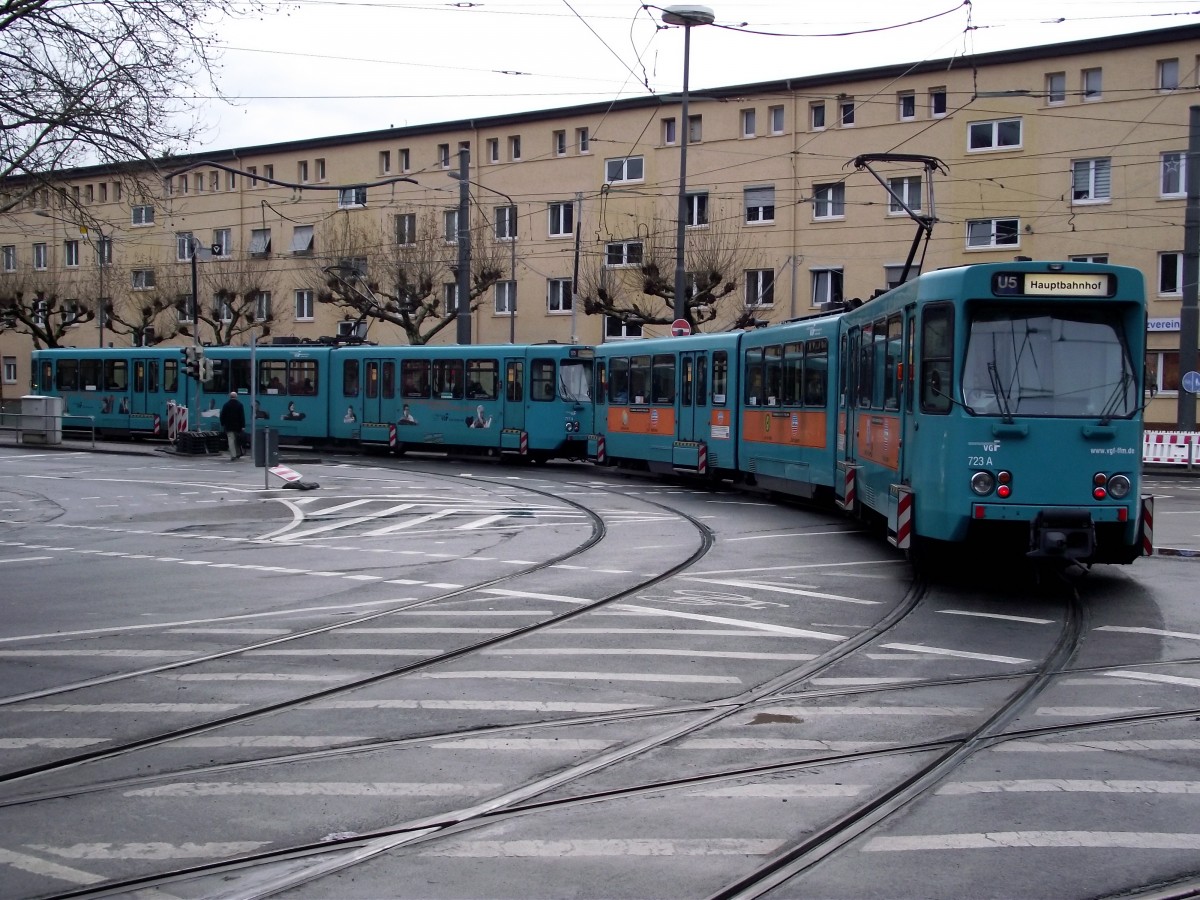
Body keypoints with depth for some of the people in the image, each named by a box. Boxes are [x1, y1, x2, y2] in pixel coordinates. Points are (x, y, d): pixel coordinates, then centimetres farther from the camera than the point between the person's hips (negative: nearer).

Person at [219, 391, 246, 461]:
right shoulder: (240, 404, -1)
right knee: (237, 440, 16)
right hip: (237, 426, 1)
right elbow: (242, 416, -4)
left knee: (231, 440, -5)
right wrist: (243, 425, -4)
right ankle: (238, 454, 23)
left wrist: (222, 424, 11)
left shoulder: (226, 404, -1)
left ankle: (233, 455, -14)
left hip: (229, 426, -1)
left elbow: (222, 415, 2)